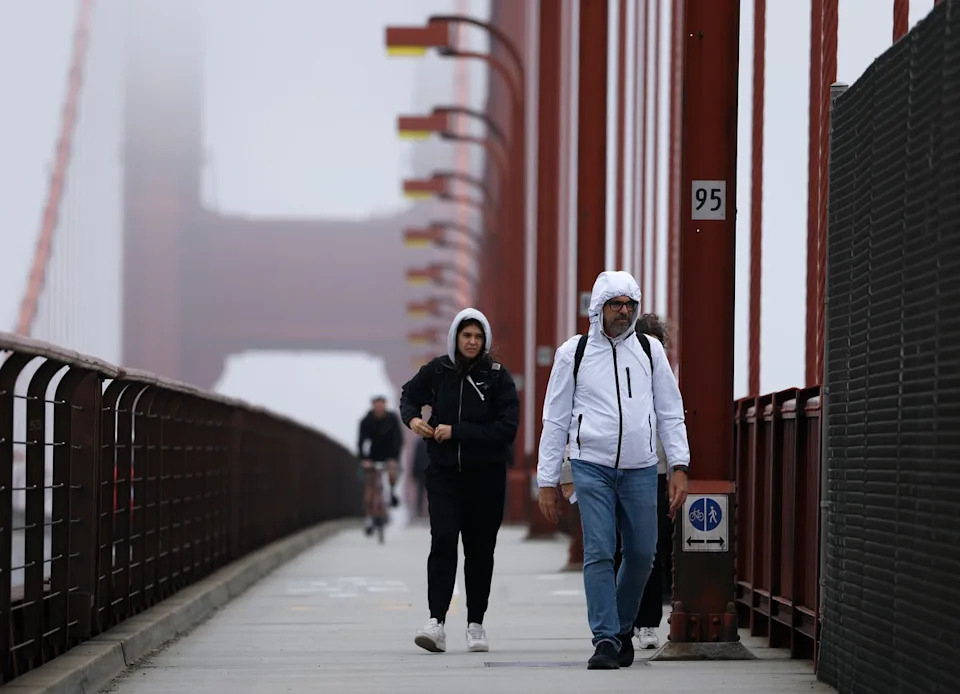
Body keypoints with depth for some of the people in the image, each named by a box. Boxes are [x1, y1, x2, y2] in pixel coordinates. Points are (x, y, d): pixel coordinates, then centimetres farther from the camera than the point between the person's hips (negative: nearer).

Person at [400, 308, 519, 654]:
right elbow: (409, 394, 22)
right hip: (444, 472, 0)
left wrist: (456, 431, -16)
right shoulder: (437, 371, 2)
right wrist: (412, 418, 0)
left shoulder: (497, 376, -4)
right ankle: (436, 622, -22)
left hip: (485, 475, 0)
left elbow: (507, 428, -12)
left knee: (480, 548, 6)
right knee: (443, 540, -15)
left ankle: (476, 623, 18)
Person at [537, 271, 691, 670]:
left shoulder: (650, 350, 9)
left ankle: (623, 628, 26)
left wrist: (679, 467, 0)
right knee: (599, 553, -10)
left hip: (640, 469, 2)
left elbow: (670, 413, 11)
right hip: (591, 468, -2)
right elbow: (555, 420, 7)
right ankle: (606, 640, -7)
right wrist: (547, 482, 4)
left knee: (641, 554, 4)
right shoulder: (574, 353, 3)